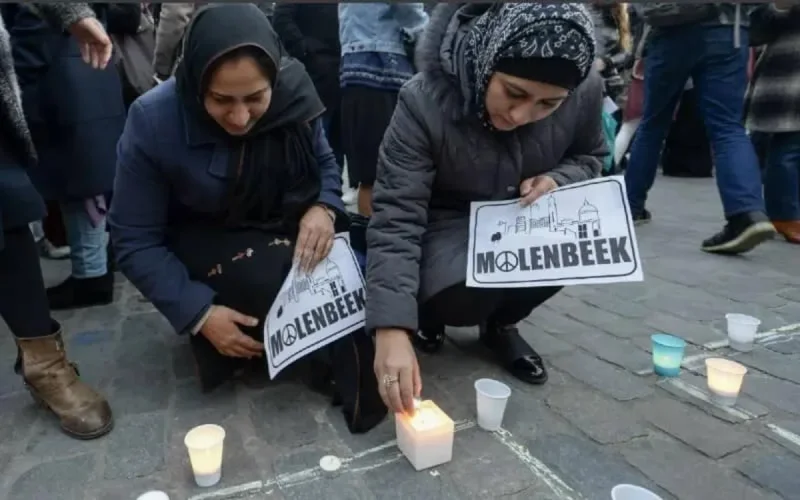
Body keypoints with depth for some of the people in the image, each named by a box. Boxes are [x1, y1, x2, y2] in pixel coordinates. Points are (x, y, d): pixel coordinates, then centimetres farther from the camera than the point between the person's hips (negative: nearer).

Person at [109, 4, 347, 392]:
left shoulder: (294, 91, -15)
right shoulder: (153, 121, -22)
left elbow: (325, 164, 2)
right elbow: (135, 242, -15)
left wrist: (324, 209, -21)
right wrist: (199, 312, -24)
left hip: (287, 230, 4)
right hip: (202, 245, -3)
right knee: (282, 280, -30)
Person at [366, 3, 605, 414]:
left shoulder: (586, 93, -19)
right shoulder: (425, 101, -31)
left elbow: (589, 159, 4)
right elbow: (395, 220, -33)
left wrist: (555, 181, -21)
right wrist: (392, 330, -42)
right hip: (447, 225, -3)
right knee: (463, 296, -34)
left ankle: (501, 323, 2)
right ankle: (428, 311, 7)